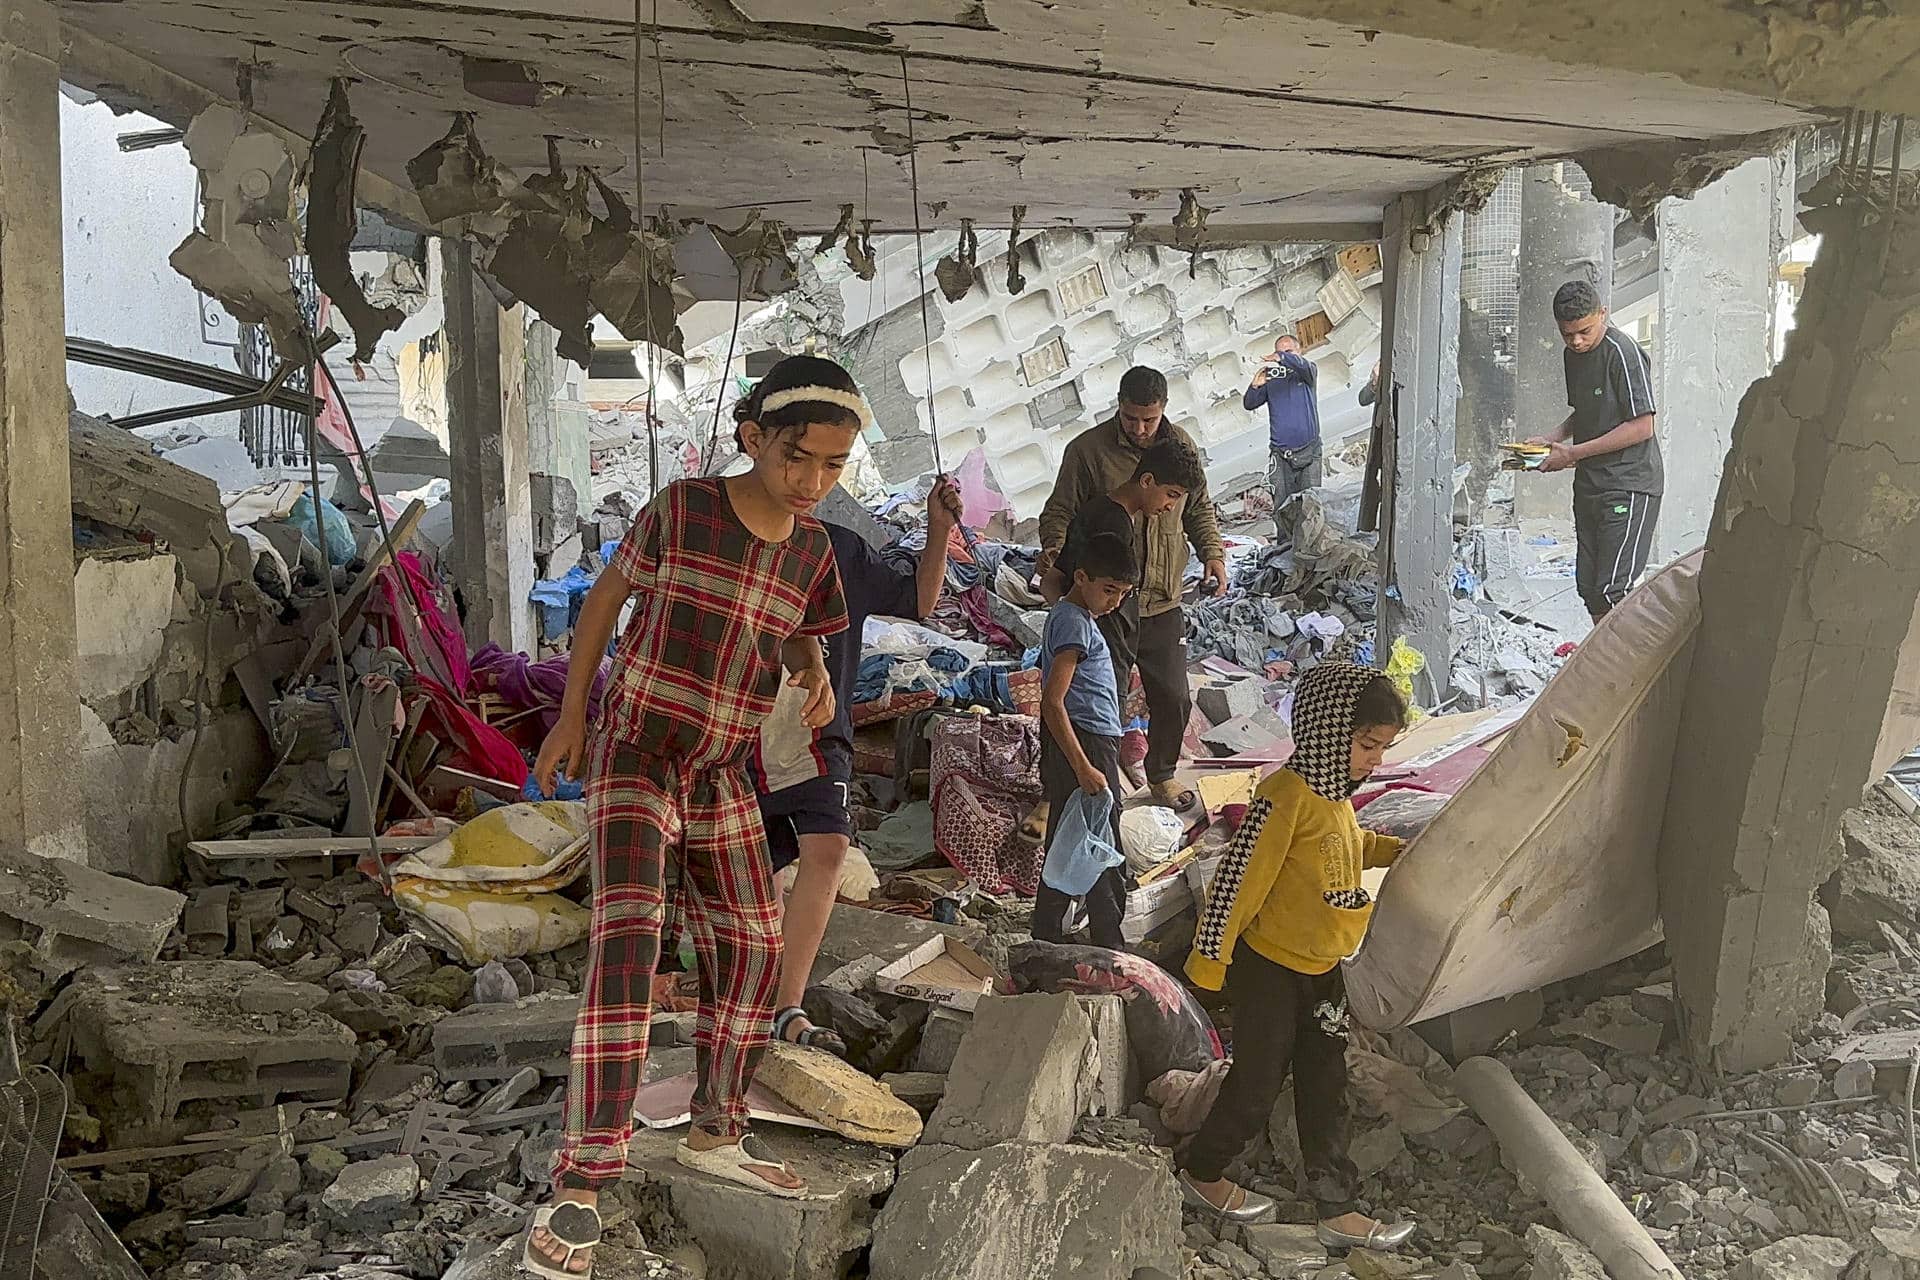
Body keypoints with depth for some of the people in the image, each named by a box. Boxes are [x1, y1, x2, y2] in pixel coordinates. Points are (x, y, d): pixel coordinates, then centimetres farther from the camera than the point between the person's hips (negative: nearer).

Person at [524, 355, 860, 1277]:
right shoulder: (682, 509, -13)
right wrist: (571, 715, -1)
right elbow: (605, 597, -1)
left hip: (722, 775, 6)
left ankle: (714, 1134, 31)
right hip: (635, 756, -6)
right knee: (627, 941, -21)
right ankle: (580, 1188, -19)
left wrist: (818, 681, -8)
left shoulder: (811, 548, 0)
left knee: (750, 947, 10)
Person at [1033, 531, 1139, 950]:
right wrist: (1084, 769, -27)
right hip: (1086, 746, -10)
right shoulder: (1075, 623, -17)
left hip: (1073, 748, 10)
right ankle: (1109, 948, 8)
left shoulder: (1068, 615, 14)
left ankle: (1047, 939, 23)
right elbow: (1052, 702, -24)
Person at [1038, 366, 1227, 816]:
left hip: (1164, 604, 4)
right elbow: (1059, 512, -6)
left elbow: (1199, 510, 15)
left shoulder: (1181, 446, 3)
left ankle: (1162, 776, 37)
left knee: (1174, 699, 14)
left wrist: (1212, 553, -1)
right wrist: (1053, 548, -26)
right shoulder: (1087, 450, -11)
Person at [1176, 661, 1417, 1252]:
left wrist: (1400, 851, 10)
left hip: (1322, 970, 8)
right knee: (1257, 1085, 7)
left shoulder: (1336, 794, 2)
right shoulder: (1288, 794, -25)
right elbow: (1240, 876, -23)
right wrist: (1210, 959, -20)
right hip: (1269, 968, -8)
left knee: (1325, 1090, 14)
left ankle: (1337, 1211, 25)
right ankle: (1200, 1172, 30)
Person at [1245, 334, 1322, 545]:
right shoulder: (1270, 378, 11)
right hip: (1280, 454, 1)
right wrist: (1255, 386, -15)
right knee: (1279, 505, -5)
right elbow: (1249, 405, 5)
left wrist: (1283, 358, -36)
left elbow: (1304, 365, -19)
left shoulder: (1308, 372, 5)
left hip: (1308, 450, -1)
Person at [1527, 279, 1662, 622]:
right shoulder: (1573, 354, 12)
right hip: (1589, 484, 9)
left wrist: (1574, 453, -16)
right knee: (1588, 586, 9)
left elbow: (1642, 427, -17)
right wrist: (1551, 439, 8)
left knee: (1613, 590, -15)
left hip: (1629, 484, -9)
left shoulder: (1623, 352, -14)